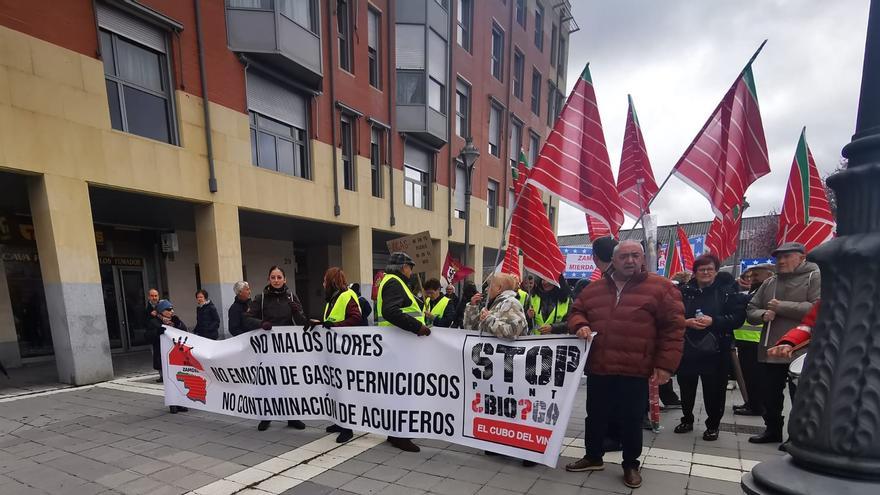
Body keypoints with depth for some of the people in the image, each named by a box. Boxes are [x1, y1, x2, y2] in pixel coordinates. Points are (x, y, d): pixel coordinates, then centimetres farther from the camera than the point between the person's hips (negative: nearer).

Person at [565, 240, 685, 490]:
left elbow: (673, 327, -5)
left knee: (631, 421, 11)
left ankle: (631, 465, 33)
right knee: (595, 417, 17)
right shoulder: (594, 289, 8)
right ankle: (593, 457, 37)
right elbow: (576, 311, 17)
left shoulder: (660, 287, -4)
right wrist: (580, 325, -6)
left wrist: (665, 364, -9)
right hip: (598, 369, 4)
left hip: (635, 371, -3)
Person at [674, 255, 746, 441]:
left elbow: (738, 317, -7)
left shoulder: (727, 291, 0)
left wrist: (713, 321, -18)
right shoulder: (685, 291, 4)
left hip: (715, 350, -2)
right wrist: (686, 322, -14)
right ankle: (687, 419, 30)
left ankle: (713, 425, 25)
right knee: (686, 387, 12)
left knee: (714, 389, 6)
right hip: (687, 348, 2)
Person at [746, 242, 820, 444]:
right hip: (770, 350, 7)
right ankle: (772, 430, 33)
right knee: (769, 394, 16)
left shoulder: (815, 277, -4)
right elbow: (751, 310, 15)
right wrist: (763, 314, -6)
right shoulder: (769, 283, 15)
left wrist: (782, 307, -15)